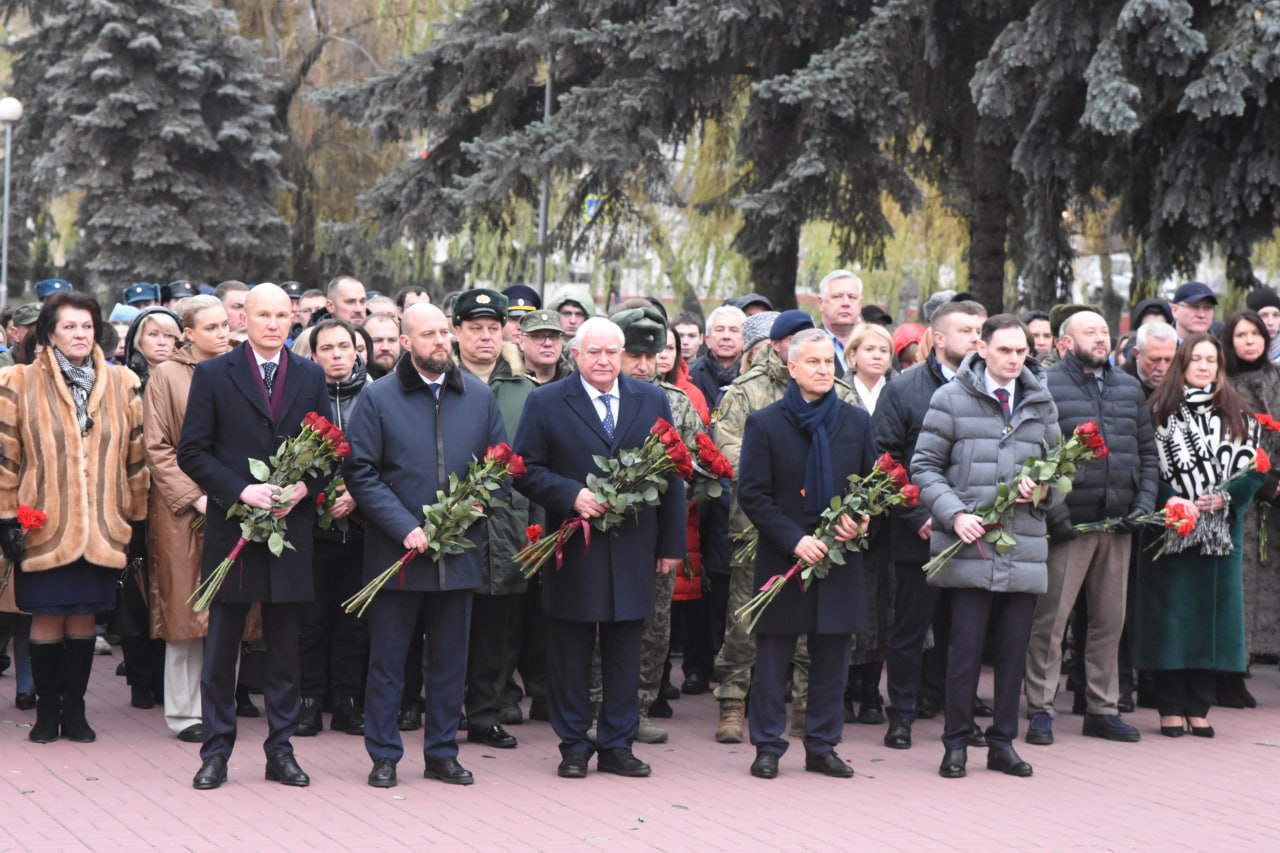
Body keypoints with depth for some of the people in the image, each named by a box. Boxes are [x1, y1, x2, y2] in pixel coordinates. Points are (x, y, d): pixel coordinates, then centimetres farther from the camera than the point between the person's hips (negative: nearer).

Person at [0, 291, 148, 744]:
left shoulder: (122, 384, 7)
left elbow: (136, 456, 11)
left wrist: (135, 517, 10)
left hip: (101, 528, 2)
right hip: (43, 525, -2)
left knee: (83, 620, 7)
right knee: (47, 619, 2)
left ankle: (74, 710, 17)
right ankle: (47, 712, 15)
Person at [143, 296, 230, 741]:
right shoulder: (167, 375, -1)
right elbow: (157, 447, -4)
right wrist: (194, 496, -12)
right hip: (183, 508, -4)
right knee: (187, 609, -1)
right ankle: (184, 711, 6)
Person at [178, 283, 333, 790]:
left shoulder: (310, 377, 10)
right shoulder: (213, 375, 2)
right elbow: (191, 451, -2)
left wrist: (304, 487, -8)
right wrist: (241, 491, -15)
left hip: (291, 526, 2)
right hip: (231, 528, -2)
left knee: (285, 648, 7)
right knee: (220, 647, 2)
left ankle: (280, 751, 15)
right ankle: (215, 752, 9)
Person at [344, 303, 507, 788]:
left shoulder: (479, 397, 7)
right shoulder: (378, 399, -3)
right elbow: (360, 473, -7)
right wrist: (404, 527, -15)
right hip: (396, 550, -3)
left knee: (450, 659, 9)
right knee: (387, 658, 4)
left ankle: (442, 753, 19)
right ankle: (384, 756, 13)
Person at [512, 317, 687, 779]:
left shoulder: (653, 402, 8)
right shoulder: (546, 403, 1)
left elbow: (672, 476, 10)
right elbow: (526, 470, -2)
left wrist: (672, 545, 6)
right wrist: (572, 496, -17)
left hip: (633, 550, 2)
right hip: (572, 550, -2)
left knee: (625, 654, 7)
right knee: (570, 655, 4)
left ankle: (617, 745, 16)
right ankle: (573, 746, 13)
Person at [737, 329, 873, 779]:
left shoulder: (857, 422, 8)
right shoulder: (764, 423, -1)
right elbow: (751, 494, -5)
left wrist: (861, 520, -8)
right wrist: (794, 539, -14)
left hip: (839, 558, 3)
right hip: (781, 558, -2)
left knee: (831, 658, 6)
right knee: (772, 659, 1)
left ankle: (822, 746, 16)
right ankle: (768, 747, 11)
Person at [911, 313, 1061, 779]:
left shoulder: (1040, 403, 14)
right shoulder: (950, 399, 3)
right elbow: (924, 467, 2)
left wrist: (1042, 488, -2)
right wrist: (955, 514, -11)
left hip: (1024, 545, 4)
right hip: (970, 547, -3)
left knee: (1014, 647, 6)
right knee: (966, 645, -2)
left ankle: (1002, 742, 16)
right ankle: (956, 744, 9)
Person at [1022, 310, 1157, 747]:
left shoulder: (1129, 388, 15)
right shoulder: (1045, 387, -5)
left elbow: (1146, 451, 18)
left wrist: (1145, 501, 4)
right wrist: (1052, 509, -15)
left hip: (1118, 523, 6)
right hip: (1068, 525, -6)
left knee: (1110, 620, 10)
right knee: (1050, 619, -3)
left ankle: (1102, 709, 19)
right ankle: (1040, 710, 4)